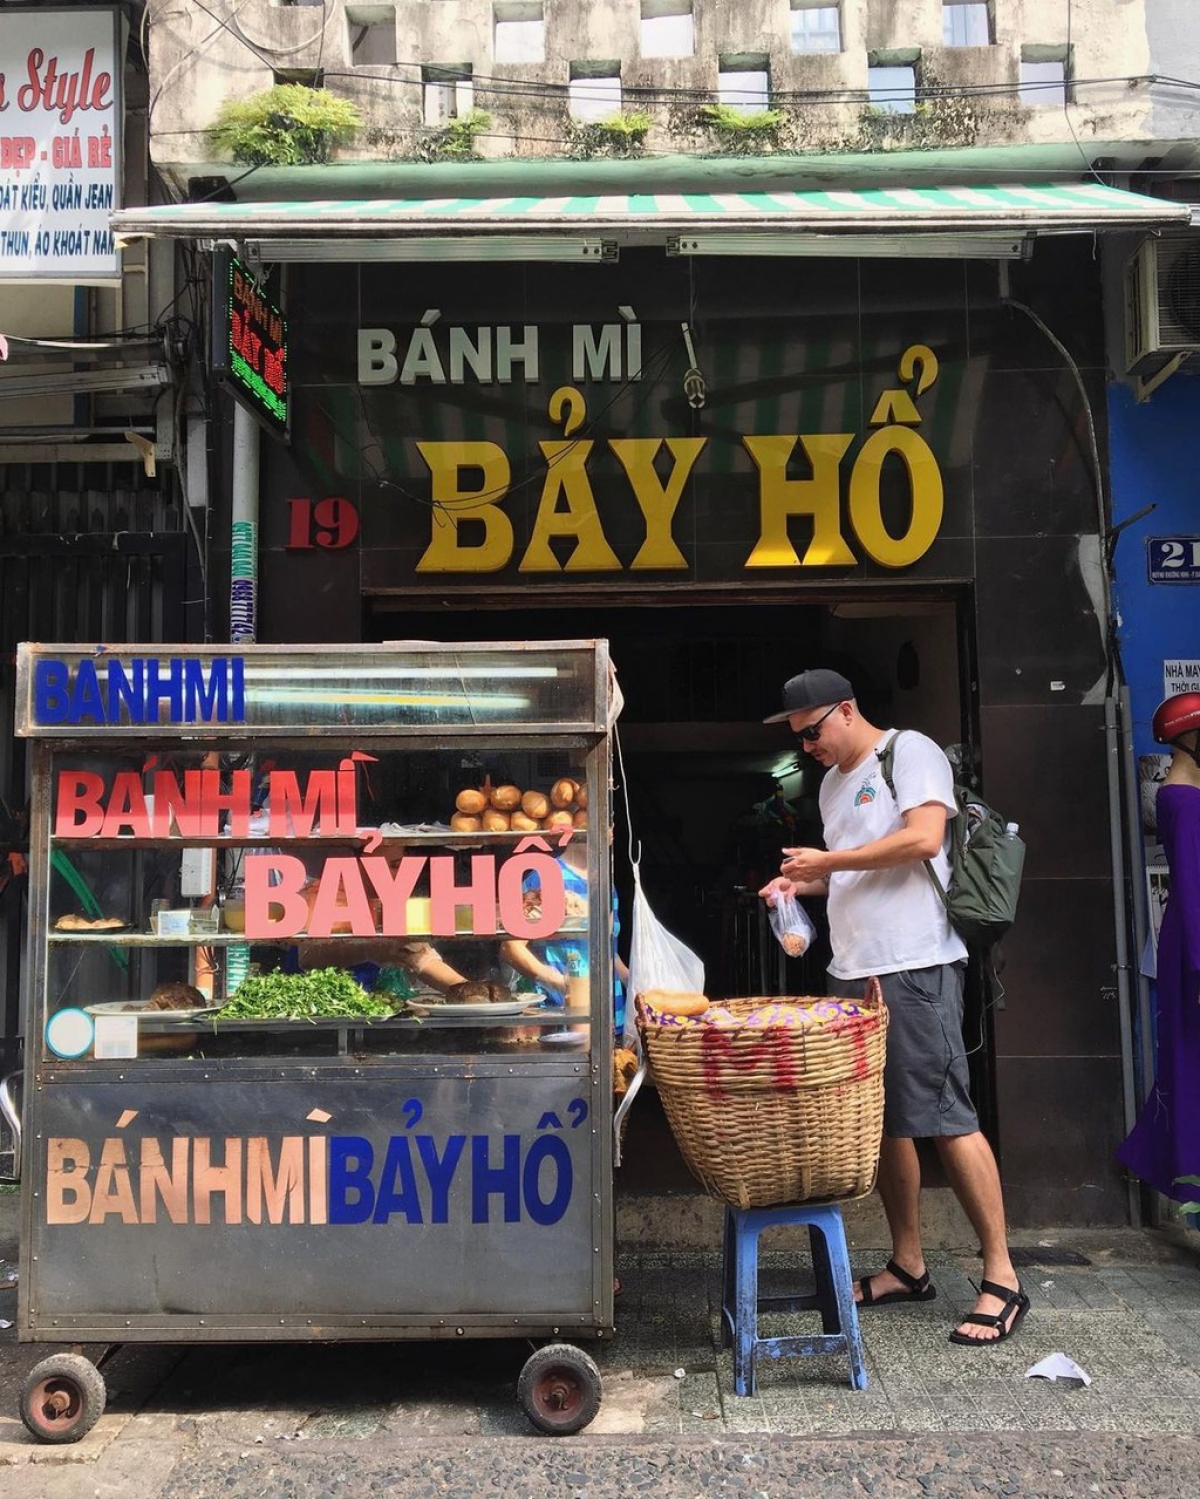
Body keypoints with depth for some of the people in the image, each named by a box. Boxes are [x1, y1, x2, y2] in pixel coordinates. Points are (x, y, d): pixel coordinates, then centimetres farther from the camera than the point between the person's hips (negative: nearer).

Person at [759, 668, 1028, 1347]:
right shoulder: (833, 783, 21)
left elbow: (923, 838, -18)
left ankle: (1002, 1278, 4)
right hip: (855, 972, 8)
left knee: (945, 1119, -7)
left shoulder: (910, 752, -4)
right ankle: (909, 1266, 22)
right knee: (884, 1122, 11)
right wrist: (802, 882, 9)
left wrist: (829, 860, -12)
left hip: (916, 967, -8)